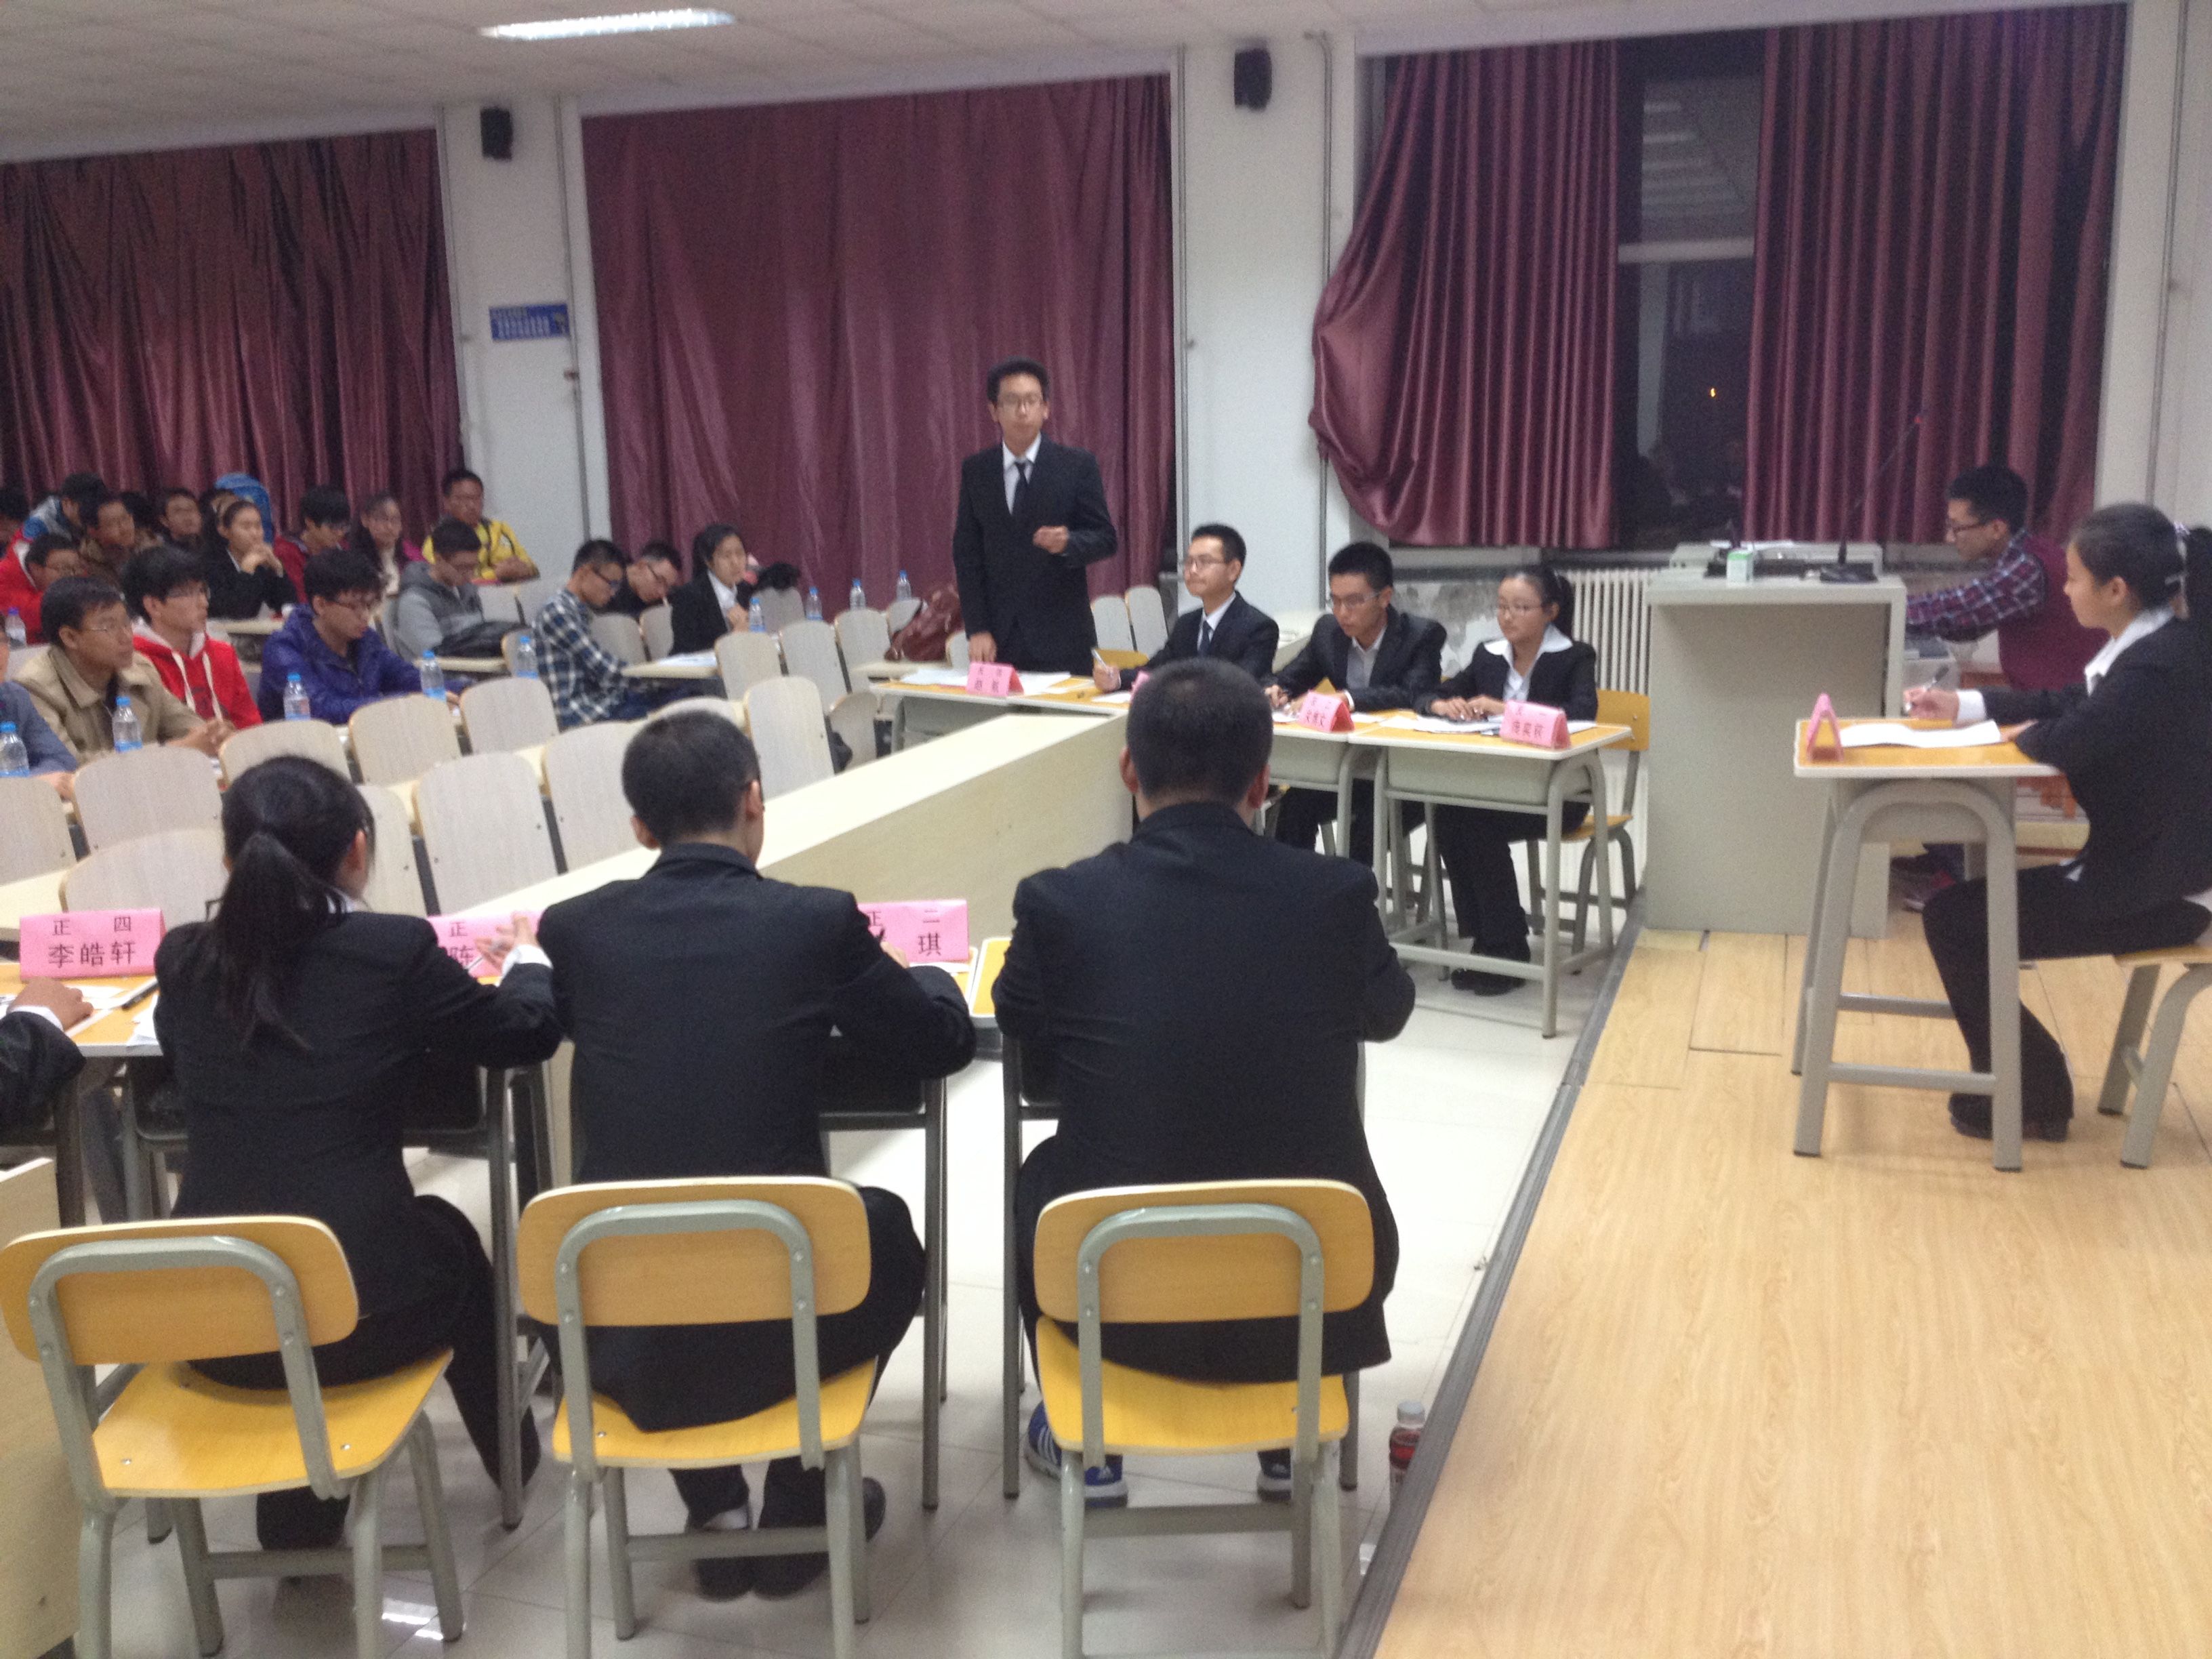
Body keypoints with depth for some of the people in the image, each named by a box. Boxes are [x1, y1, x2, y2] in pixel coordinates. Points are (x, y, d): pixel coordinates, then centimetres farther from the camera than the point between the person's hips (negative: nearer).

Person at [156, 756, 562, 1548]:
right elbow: (527, 1032, 5)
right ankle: (510, 1453, 51)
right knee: (446, 1234, 30)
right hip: (358, 1313, -3)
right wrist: (526, 954, 26)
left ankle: (295, 1504, 37)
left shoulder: (182, 959, 1)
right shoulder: (396, 950, -9)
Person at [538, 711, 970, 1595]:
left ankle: (715, 1511, 34)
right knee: (885, 1227, 30)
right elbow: (946, 1041, 6)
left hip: (618, 1343, 2)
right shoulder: (817, 921, -8)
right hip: (774, 1330, -2)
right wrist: (927, 974, 28)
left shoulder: (574, 928, -2)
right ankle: (797, 1513, 32)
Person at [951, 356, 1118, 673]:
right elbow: (966, 553, 6)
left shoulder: (1077, 464, 0)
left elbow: (1106, 539, 2)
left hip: (1061, 635, -1)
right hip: (998, 639, 2)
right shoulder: (975, 470, 7)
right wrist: (977, 630, -3)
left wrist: (1067, 543, -20)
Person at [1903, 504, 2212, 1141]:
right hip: (2138, 869, 10)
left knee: (1952, 920, -8)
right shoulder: (2153, 646, 6)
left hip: (2157, 892, -10)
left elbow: (2065, 743, -31)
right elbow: (2072, 704, 18)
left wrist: (2023, 734, -8)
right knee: (1966, 902, 14)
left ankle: (2031, 1095, 4)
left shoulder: (2160, 663, -25)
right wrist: (1964, 705, 12)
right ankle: (2022, 1072, 23)